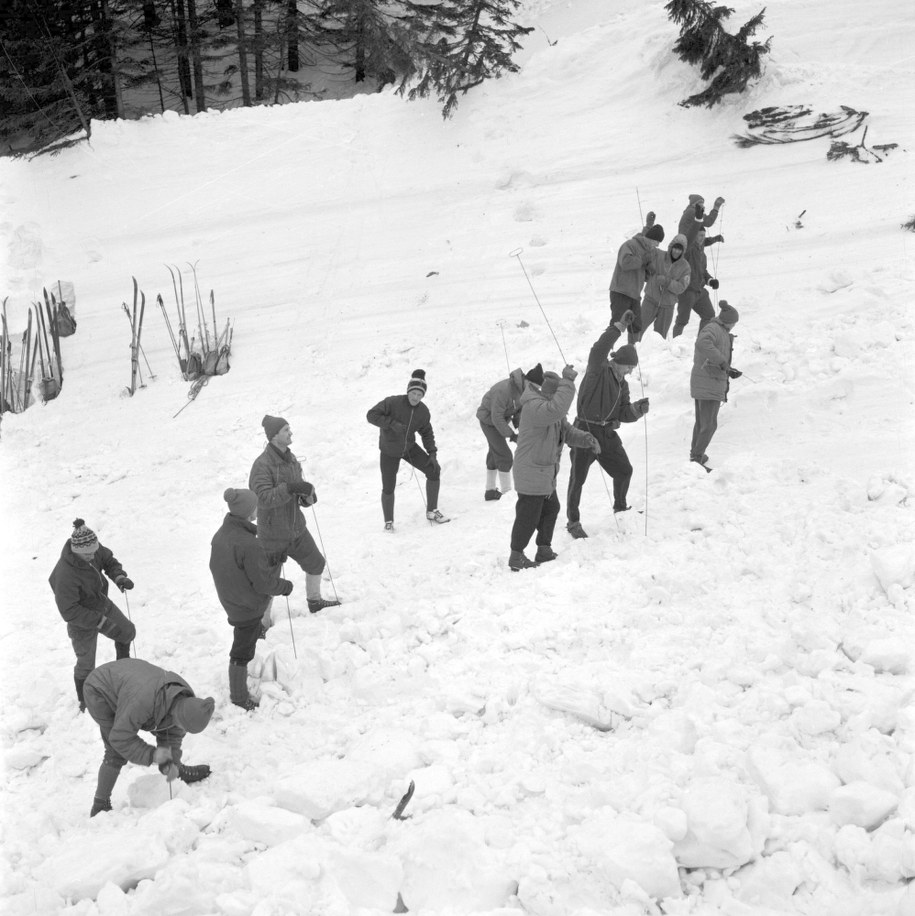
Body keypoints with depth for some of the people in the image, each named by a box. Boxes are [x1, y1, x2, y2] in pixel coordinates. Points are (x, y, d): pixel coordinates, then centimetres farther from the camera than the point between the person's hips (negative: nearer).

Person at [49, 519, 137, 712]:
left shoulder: (93, 549, -21)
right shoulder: (65, 575, -41)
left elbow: (108, 560, 1)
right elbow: (69, 611, -35)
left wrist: (119, 576, -20)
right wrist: (100, 621, -34)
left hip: (103, 605, 7)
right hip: (82, 622, -7)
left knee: (127, 632, 22)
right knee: (86, 664, 6)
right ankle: (84, 701, 32)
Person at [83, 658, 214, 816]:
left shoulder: (186, 701, -19)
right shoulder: (142, 702, -43)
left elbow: (172, 734, -3)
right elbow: (120, 738, -34)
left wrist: (170, 764, -15)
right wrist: (151, 755, -34)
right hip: (99, 692, -7)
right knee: (117, 753, -14)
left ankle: (180, 771, 32)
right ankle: (100, 806, -3)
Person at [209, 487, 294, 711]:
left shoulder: (221, 534, -6)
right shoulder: (248, 545, -33)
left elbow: (216, 566, 9)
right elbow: (263, 582, -25)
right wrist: (286, 586, -7)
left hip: (229, 598, 8)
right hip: (248, 606, -8)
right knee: (243, 651, 8)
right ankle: (240, 698, 22)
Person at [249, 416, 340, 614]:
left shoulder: (291, 459, 4)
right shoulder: (262, 464, -22)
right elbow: (263, 497, -32)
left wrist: (307, 495, -10)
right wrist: (290, 488, -39)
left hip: (297, 529, 8)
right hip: (273, 535, -8)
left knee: (316, 564, 21)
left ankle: (314, 601, 45)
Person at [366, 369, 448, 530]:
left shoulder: (423, 411, -9)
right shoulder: (393, 402, -24)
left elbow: (426, 433, 4)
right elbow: (371, 415, -24)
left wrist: (432, 453, -6)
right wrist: (392, 423, -34)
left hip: (409, 447, 4)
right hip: (390, 451, -4)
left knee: (434, 470, -6)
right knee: (388, 488, -4)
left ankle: (431, 512, 8)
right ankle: (388, 521, 21)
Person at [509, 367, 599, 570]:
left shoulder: (551, 406, 9)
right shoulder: (534, 407, -24)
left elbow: (566, 431, 14)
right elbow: (556, 409, -44)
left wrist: (586, 439, -4)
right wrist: (567, 382, -39)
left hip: (546, 474, 10)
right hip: (531, 474, -10)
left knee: (550, 509, 20)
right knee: (528, 516, -2)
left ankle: (544, 551, 32)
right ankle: (516, 557, 9)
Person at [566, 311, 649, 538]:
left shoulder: (622, 384, 15)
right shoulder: (598, 370, -7)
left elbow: (623, 414, 13)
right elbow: (599, 349, -26)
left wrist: (637, 410, -7)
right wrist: (619, 327, -29)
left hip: (608, 434, 7)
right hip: (586, 431, -7)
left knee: (624, 470, 13)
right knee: (578, 478, -1)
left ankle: (620, 507, 37)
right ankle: (573, 521, 11)